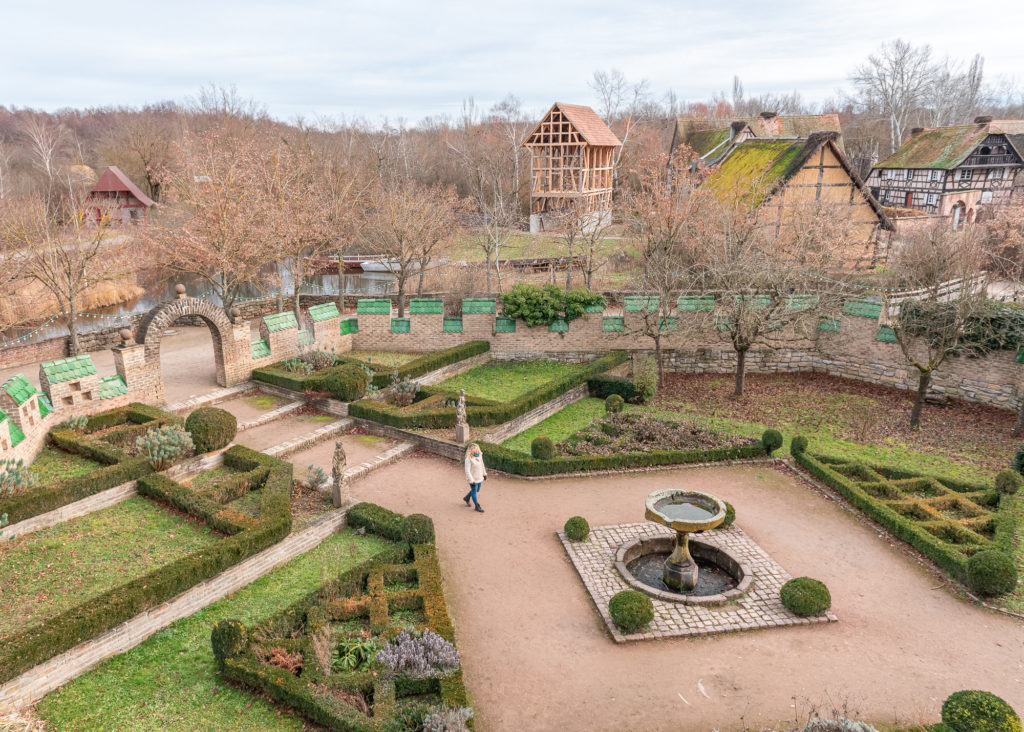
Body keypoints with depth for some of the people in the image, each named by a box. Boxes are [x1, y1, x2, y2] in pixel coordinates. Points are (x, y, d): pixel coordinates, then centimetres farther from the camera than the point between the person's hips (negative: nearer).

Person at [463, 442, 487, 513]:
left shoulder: (479, 455, -4)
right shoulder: (469, 459, -26)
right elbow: (467, 471, -24)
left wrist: (484, 474, 19)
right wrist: (471, 481, -23)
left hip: (479, 478, 7)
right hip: (473, 479, -7)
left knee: (477, 490, 24)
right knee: (474, 492, 11)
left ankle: (466, 498, 48)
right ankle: (477, 506, 27)